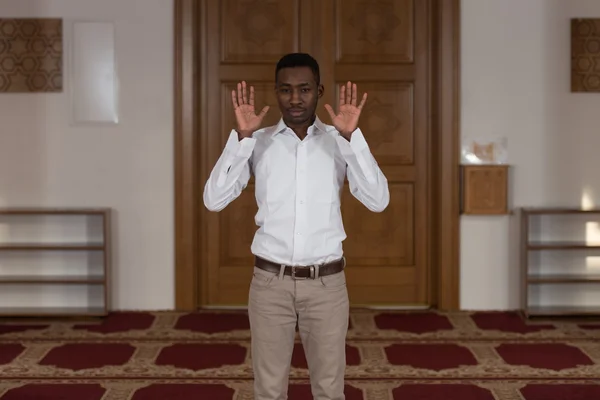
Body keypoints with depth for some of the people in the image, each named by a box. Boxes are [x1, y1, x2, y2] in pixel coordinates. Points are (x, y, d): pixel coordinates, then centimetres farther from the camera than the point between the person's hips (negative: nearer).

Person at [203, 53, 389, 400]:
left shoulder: (340, 142, 0)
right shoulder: (258, 142, 0)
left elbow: (378, 201, -13)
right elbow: (214, 200, -11)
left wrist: (351, 136, -21)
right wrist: (242, 135, -18)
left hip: (327, 283, 0)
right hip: (270, 282, 0)